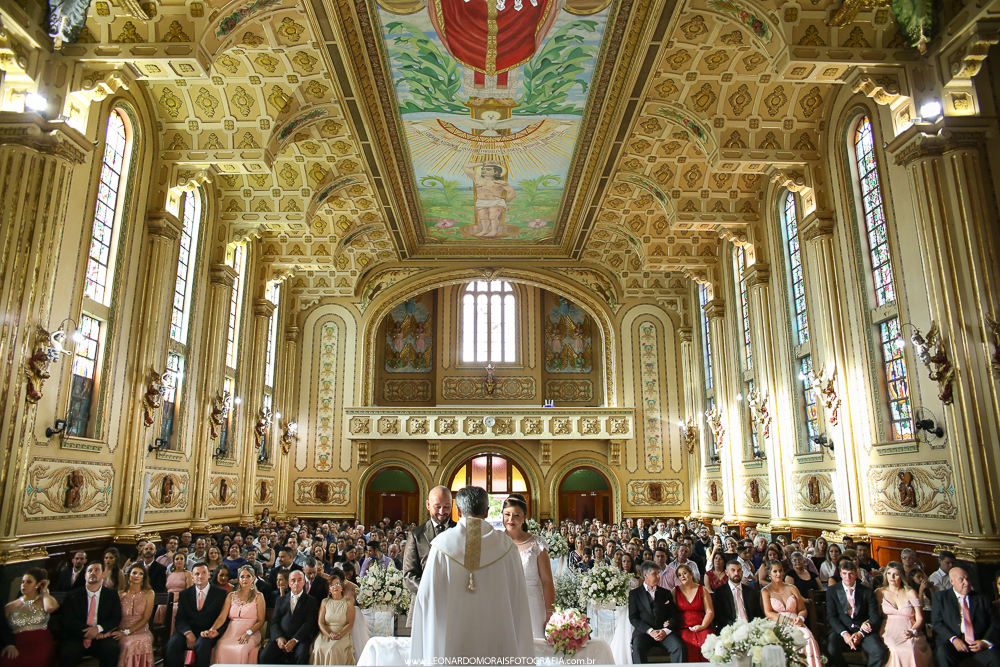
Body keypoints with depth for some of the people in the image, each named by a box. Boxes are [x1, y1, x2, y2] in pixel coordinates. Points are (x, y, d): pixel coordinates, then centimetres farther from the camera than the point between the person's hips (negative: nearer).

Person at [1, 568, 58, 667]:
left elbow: (51, 607, -12)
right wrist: (8, 645, -10)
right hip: (18, 644, 2)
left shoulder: (43, 601, 15)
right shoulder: (10, 607, 21)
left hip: (41, 644, -2)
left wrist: (44, 592, 7)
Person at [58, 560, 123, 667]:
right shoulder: (72, 596, 8)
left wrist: (98, 628, -14)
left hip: (101, 638, 0)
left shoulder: (112, 594, 10)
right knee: (67, 654, -33)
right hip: (76, 638, 0)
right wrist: (88, 632, -13)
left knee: (111, 650, -31)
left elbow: (116, 618, 5)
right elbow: (68, 621, -2)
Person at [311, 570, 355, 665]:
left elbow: (350, 623, 3)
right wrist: (329, 634, -13)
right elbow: (320, 622, 7)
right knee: (319, 648, -29)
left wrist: (339, 635, -15)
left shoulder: (348, 602, 10)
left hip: (342, 635, -2)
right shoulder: (325, 602, 16)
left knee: (334, 649, -32)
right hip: (325, 634, 2)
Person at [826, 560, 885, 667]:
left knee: (879, 651, -29)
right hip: (840, 629, -1)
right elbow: (831, 616, 1)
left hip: (863, 630, 1)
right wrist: (844, 633, -16)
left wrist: (861, 633, -13)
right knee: (831, 650, -30)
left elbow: (875, 617, 2)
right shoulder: (832, 590, 5)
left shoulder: (867, 592, 6)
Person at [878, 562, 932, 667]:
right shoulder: (880, 593, 17)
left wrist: (912, 631, -12)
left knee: (910, 649, -36)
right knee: (895, 650, -35)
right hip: (889, 633, 0)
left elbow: (920, 618, 7)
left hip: (909, 635, 0)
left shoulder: (911, 593, 13)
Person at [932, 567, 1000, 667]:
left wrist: (986, 642, -10)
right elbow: (937, 623, 4)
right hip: (953, 643, -1)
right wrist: (953, 639, -13)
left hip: (979, 643, 2)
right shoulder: (940, 597, 12)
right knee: (943, 652, -33)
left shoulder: (981, 599, 17)